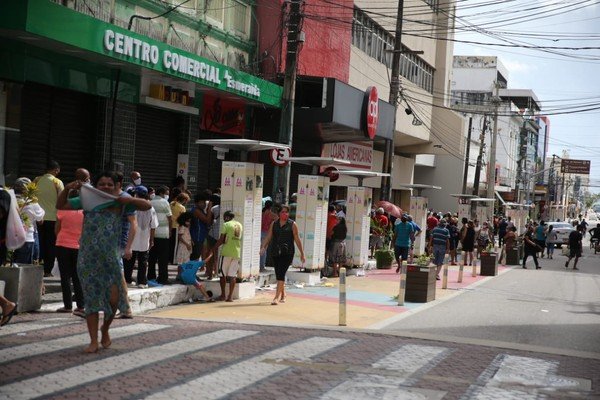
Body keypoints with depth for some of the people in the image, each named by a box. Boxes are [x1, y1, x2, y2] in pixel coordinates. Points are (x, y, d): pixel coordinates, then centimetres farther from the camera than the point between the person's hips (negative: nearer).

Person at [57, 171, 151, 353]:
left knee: (114, 298, -7)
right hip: (88, 259, 0)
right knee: (91, 299, 2)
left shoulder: (120, 203, 4)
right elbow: (60, 205, 10)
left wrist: (130, 200, -14)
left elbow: (147, 205, 2)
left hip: (111, 259, 0)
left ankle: (105, 328, 23)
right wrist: (67, 189, -6)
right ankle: (94, 341, 8)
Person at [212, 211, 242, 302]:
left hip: (226, 252, -5)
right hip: (237, 252, 5)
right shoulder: (240, 225, 13)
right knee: (233, 275, 5)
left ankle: (223, 295, 8)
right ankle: (230, 296, 0)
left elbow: (221, 239, -10)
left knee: (222, 274, 7)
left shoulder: (226, 225, -7)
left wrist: (215, 247, 3)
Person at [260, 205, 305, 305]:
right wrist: (263, 247, -9)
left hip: (287, 253, -4)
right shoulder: (274, 224, 11)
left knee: (281, 274, -14)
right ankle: (283, 295, 29)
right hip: (276, 253, 4)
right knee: (278, 275, 11)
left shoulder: (292, 224, 2)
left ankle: (277, 297, -17)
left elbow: (297, 239, 4)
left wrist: (302, 254, 4)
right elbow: (268, 237, 7)